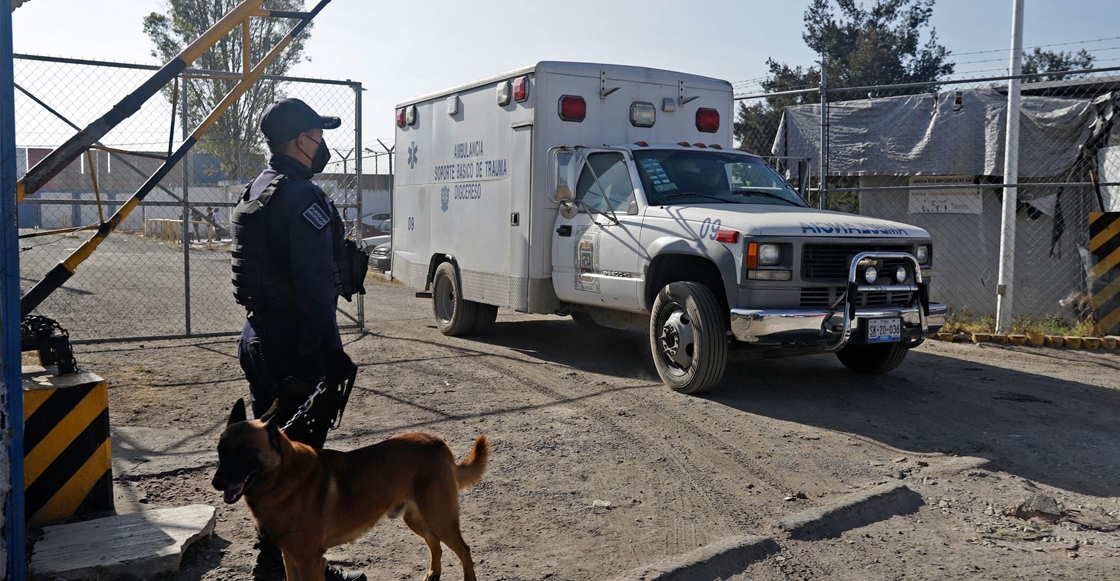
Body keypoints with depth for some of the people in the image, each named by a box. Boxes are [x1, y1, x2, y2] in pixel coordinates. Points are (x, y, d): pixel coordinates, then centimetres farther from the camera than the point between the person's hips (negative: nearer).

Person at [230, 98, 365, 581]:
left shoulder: (256, 191, 14)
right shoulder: (303, 198, -18)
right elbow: (314, 285, -23)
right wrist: (333, 354, -21)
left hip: (258, 339, 10)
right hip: (297, 347, -10)